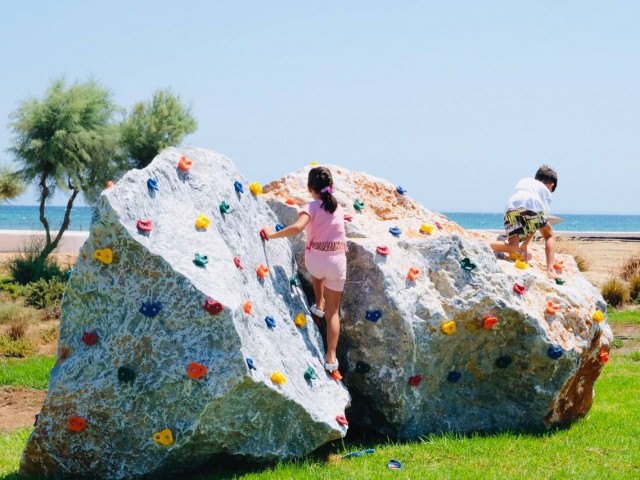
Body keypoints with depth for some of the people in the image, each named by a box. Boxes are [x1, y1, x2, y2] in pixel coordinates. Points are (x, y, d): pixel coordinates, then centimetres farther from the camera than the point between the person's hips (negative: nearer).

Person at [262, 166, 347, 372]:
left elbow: (298, 227, -24)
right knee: (333, 311, 11)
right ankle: (331, 357, 3)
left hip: (316, 258, -2)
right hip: (338, 260, 2)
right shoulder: (338, 207, 9)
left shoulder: (311, 207, -6)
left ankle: (319, 304, 43)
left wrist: (273, 234, -16)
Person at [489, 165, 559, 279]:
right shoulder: (546, 191, 30)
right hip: (530, 204, -3)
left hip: (511, 206, 3)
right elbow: (536, 223, 23)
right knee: (549, 235, 20)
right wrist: (525, 244, 26)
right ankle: (550, 270, 4)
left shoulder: (523, 181, 40)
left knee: (513, 248, 0)